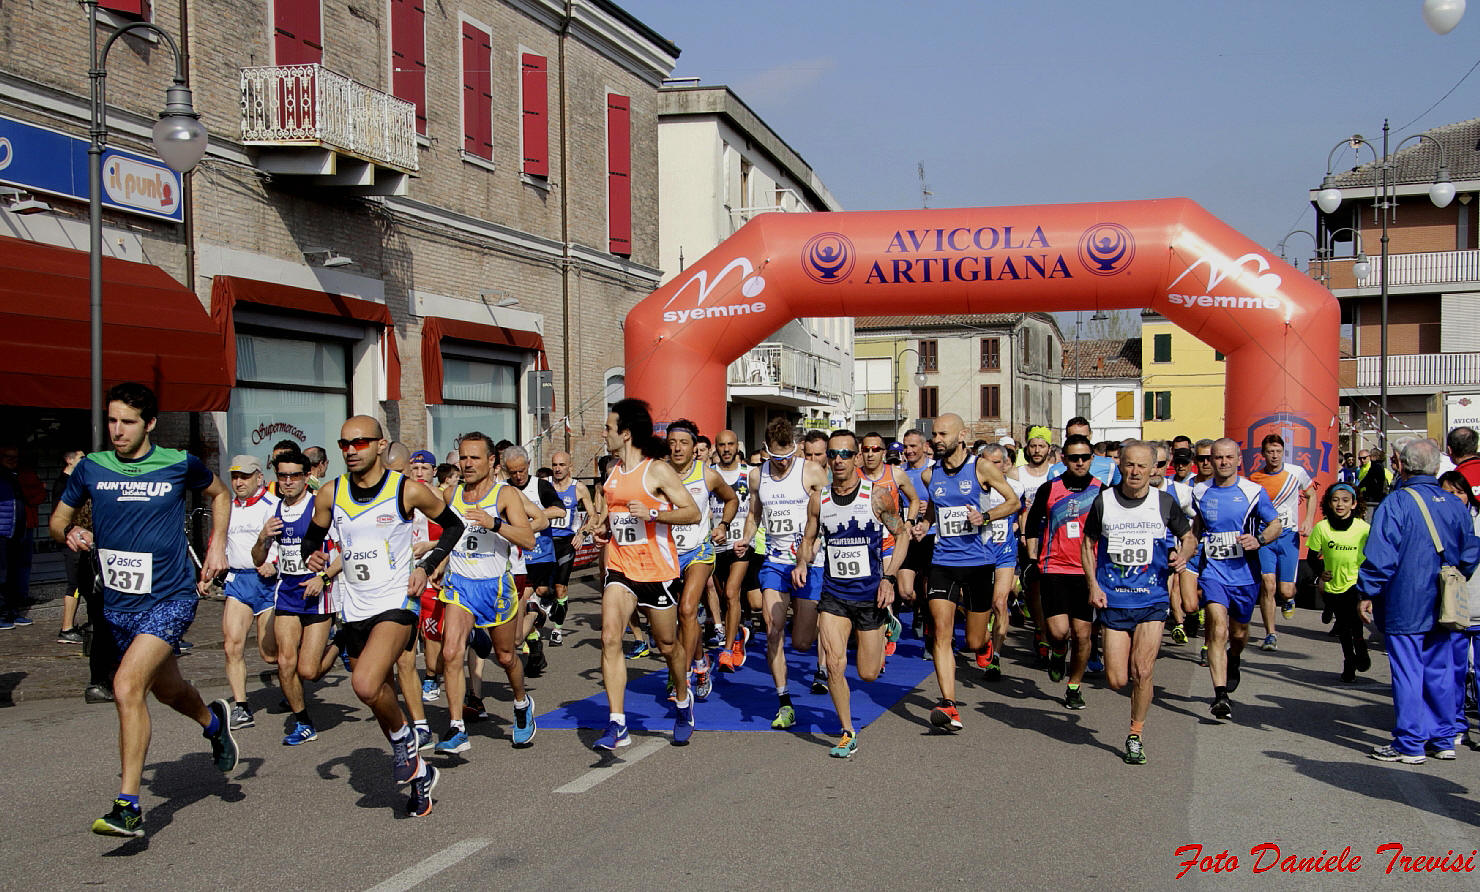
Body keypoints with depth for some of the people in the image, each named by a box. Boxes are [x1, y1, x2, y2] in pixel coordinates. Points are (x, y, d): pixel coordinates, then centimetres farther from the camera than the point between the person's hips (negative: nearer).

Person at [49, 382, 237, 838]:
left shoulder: (180, 464, -6)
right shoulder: (91, 468, 0)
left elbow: (220, 493, 15)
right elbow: (58, 519, 13)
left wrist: (217, 545, 5)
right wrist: (70, 533, -9)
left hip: (169, 598, -5)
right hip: (118, 604, 5)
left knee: (127, 686, -22)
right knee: (167, 688, 22)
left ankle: (128, 807, -15)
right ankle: (214, 721, 56)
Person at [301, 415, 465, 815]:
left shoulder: (408, 490, -9)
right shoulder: (329, 494, 1)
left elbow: (453, 525, 5)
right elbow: (312, 537, 16)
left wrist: (426, 566, -6)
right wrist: (312, 557, -7)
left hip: (396, 604, -5)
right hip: (354, 611, 5)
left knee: (366, 684, -27)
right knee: (380, 698, 13)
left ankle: (403, 738, 3)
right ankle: (419, 771, 33)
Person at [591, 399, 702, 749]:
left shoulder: (658, 470, -11)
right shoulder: (613, 470, 11)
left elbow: (693, 512, -13)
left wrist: (652, 513, -25)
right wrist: (607, 530, 10)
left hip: (657, 570, -5)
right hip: (620, 568, 5)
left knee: (668, 646, 9)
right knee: (609, 638, -14)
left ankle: (683, 701, 38)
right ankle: (617, 725, -12)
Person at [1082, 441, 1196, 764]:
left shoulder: (1165, 502, -1)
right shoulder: (1103, 501, -1)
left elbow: (1188, 536, 13)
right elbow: (1087, 543, 10)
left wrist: (1183, 554, -10)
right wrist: (1093, 585, 0)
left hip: (1153, 600, -1)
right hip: (1113, 600, 1)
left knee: (1142, 671, -9)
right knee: (1117, 680, -2)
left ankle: (1136, 734, 12)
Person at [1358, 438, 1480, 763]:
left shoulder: (1396, 502, -13)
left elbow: (1380, 555, -16)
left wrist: (1367, 593, -8)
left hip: (1405, 605, -6)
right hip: (1444, 608, 6)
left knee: (1407, 673, 0)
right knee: (1440, 671, 14)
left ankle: (1409, 745, 4)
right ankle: (1444, 739, 21)